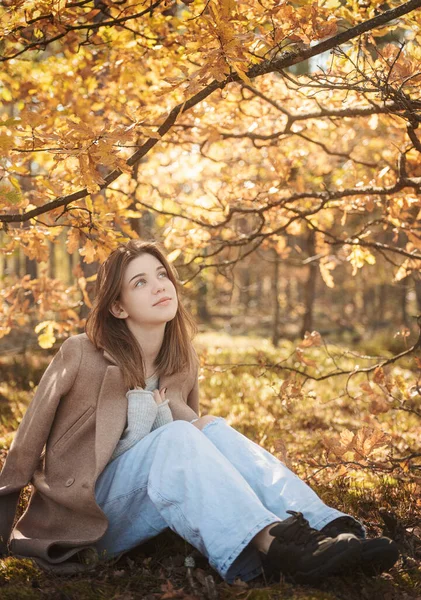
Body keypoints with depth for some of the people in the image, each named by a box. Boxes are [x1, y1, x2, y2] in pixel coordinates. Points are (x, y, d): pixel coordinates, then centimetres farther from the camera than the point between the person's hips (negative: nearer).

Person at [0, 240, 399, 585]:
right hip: (87, 519, -5)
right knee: (175, 436, -30)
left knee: (214, 430, -21)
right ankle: (273, 546, -49)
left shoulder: (181, 364, 6)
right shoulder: (81, 355, -12)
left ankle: (328, 531, -37)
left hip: (147, 513, 5)